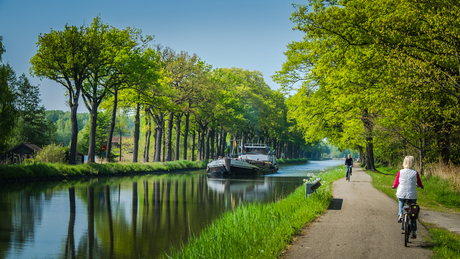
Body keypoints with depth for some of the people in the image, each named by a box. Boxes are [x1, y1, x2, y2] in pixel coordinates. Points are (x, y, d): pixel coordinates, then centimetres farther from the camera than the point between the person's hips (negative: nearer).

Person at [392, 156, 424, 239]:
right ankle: (414, 232, 13)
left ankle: (400, 214, 17)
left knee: (401, 201, 38)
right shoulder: (415, 173, -5)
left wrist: (394, 186, 28)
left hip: (401, 195, 1)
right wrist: (421, 186, 30)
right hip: (412, 196, 0)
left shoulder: (400, 172, -4)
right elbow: (420, 184, 6)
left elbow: (395, 183, 5)